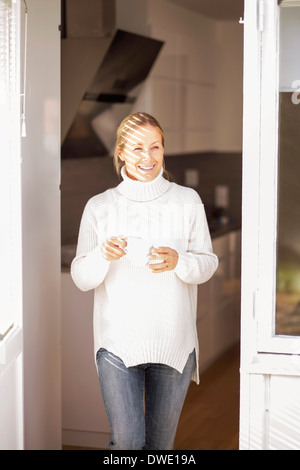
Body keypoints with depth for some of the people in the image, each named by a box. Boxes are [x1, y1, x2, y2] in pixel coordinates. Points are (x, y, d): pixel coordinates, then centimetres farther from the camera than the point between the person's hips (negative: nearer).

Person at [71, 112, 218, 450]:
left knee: (161, 441, 12)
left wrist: (178, 261, -17)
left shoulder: (187, 201, 2)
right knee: (126, 441, -9)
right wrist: (102, 255, -21)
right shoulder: (99, 206, 1)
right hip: (118, 342, -1)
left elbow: (208, 263, 5)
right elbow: (80, 278, 0)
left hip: (174, 342, 1)